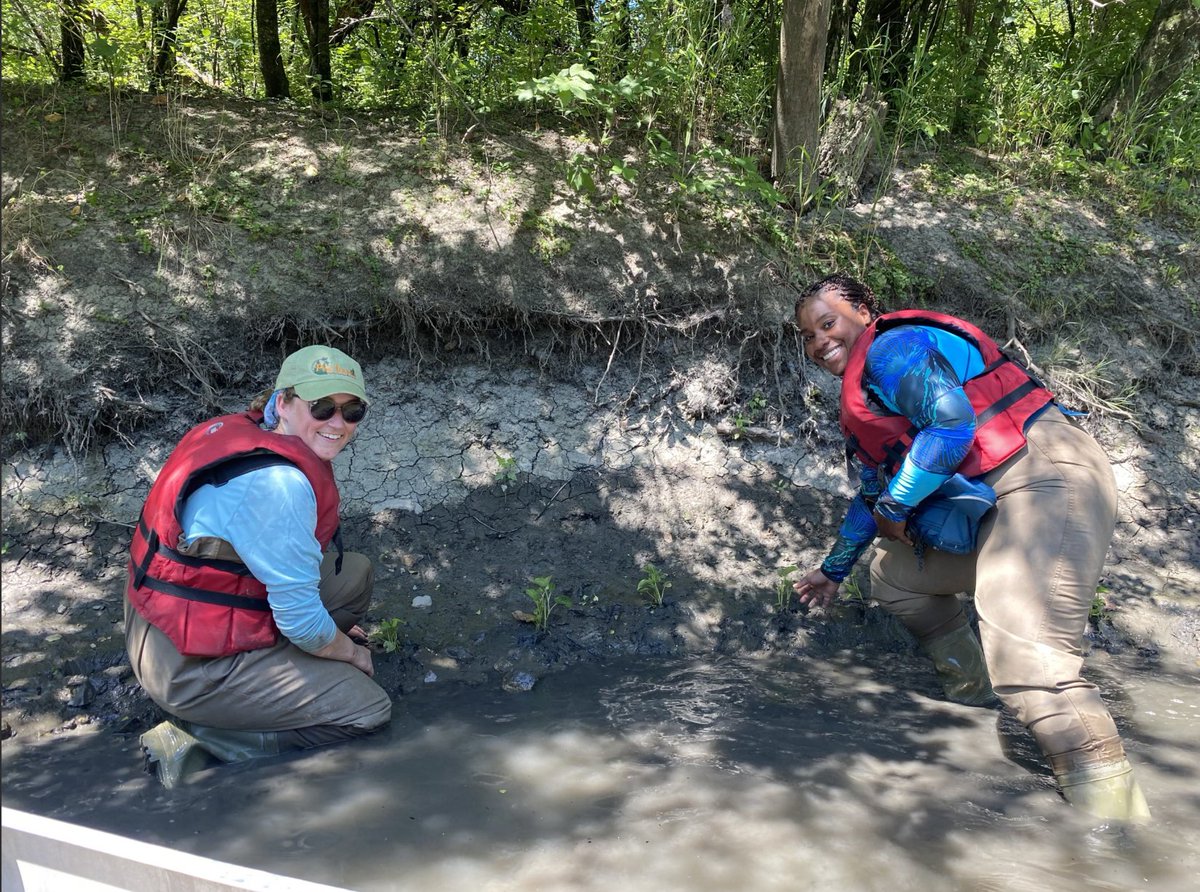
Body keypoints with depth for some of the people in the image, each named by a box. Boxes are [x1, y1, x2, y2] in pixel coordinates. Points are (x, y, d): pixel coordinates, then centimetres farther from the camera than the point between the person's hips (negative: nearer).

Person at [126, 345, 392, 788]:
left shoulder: (247, 434, 3)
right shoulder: (276, 483, -27)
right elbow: (301, 619, -23)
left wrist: (333, 633, 15)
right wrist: (351, 652, -2)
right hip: (191, 668, -10)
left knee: (355, 572, 11)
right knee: (368, 710, -6)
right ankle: (199, 739, -4)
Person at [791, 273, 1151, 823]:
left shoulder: (891, 347, -7)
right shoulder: (863, 397, 24)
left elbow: (952, 422, -22)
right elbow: (872, 494, 33)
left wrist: (895, 506, -10)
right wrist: (833, 570, 40)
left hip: (1045, 478, -11)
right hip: (992, 511, 11)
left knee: (1027, 664, -26)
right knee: (892, 573, 22)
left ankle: (1114, 814, -22)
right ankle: (971, 693, 29)